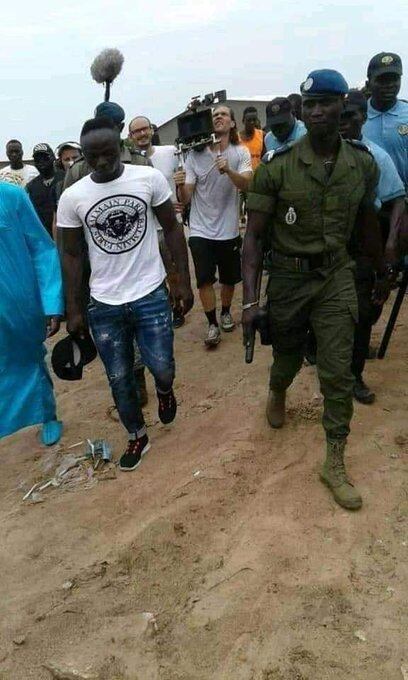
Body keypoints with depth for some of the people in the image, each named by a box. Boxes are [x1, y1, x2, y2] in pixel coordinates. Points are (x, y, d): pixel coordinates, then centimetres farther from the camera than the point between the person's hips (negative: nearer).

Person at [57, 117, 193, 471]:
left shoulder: (149, 178, -6)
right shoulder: (72, 197, -4)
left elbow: (172, 229, 3)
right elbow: (71, 254, 3)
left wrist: (184, 280, 0)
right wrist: (73, 310, 3)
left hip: (151, 295, -1)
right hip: (104, 304, 1)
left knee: (162, 369, 0)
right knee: (119, 379, 10)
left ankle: (164, 390, 39)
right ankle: (137, 436, 34)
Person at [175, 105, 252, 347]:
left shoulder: (240, 153, -3)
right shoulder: (195, 155, -3)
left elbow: (247, 184, -19)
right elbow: (186, 198, -6)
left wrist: (228, 171, -37)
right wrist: (180, 185, -28)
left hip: (229, 229, 1)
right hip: (201, 230, 0)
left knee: (229, 278, 15)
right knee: (205, 280, -2)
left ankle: (226, 312, 40)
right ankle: (212, 324, 14)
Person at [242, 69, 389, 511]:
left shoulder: (363, 163, -3)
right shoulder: (276, 166, -14)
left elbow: (368, 222, 12)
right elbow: (254, 235, -13)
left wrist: (381, 273, 20)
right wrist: (250, 300, -20)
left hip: (337, 277, 2)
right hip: (288, 277, -2)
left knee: (338, 372, -1)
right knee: (287, 358, 16)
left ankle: (335, 463, 14)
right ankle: (276, 394, 54)